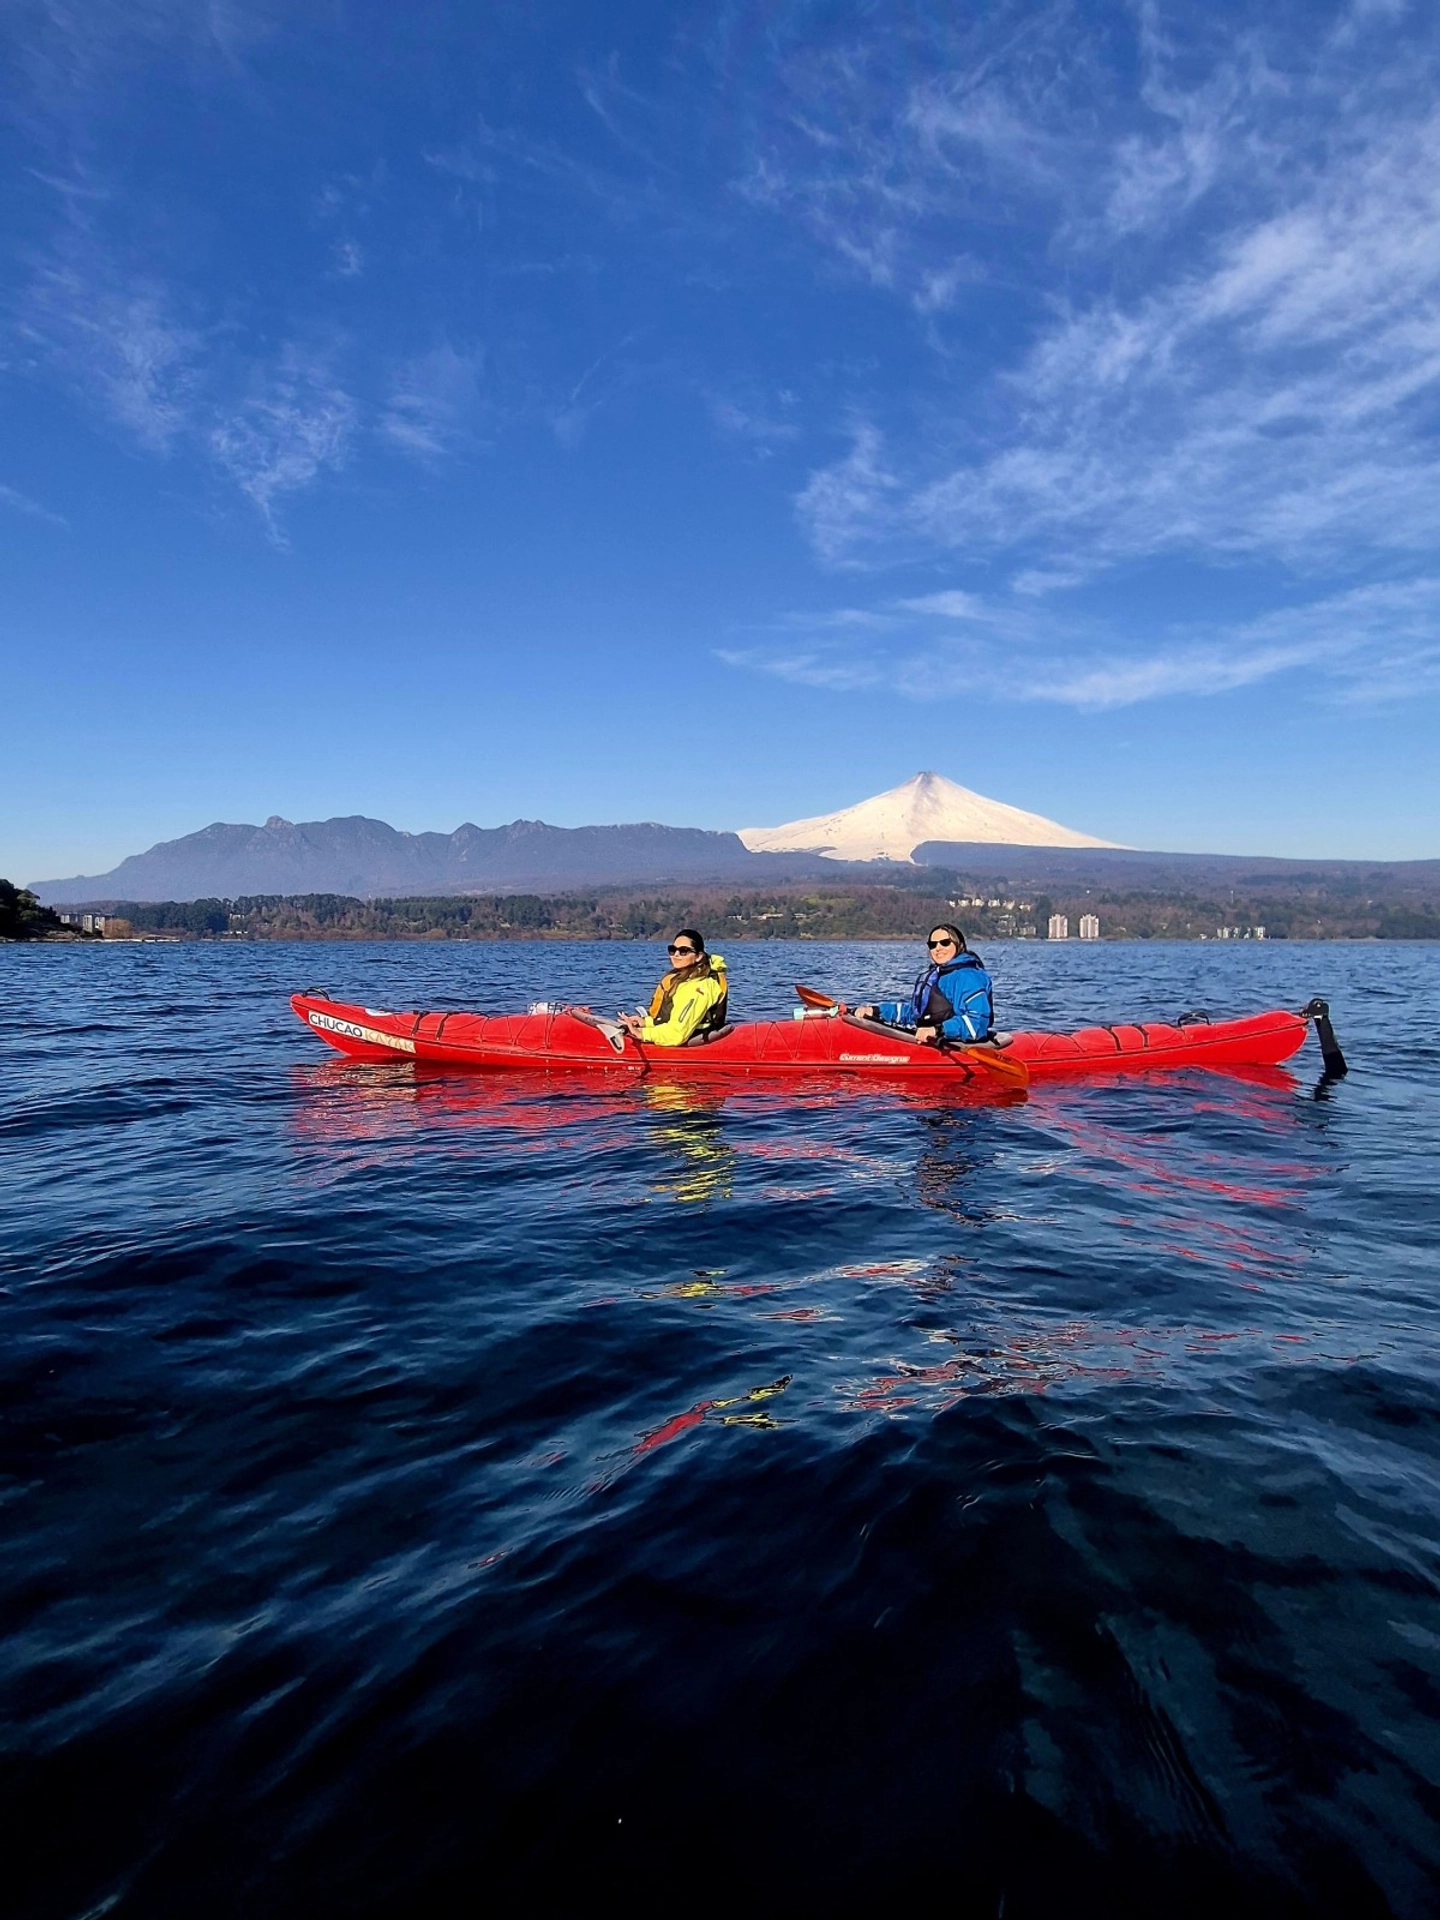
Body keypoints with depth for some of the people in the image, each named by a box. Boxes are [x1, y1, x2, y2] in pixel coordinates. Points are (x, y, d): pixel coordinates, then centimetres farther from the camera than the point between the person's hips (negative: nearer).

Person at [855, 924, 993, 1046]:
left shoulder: (968, 976, -12)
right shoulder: (933, 975, 20)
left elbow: (977, 1021, -24)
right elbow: (913, 1010, 26)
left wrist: (937, 1031, -34)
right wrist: (875, 1010, 14)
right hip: (925, 1042, 9)